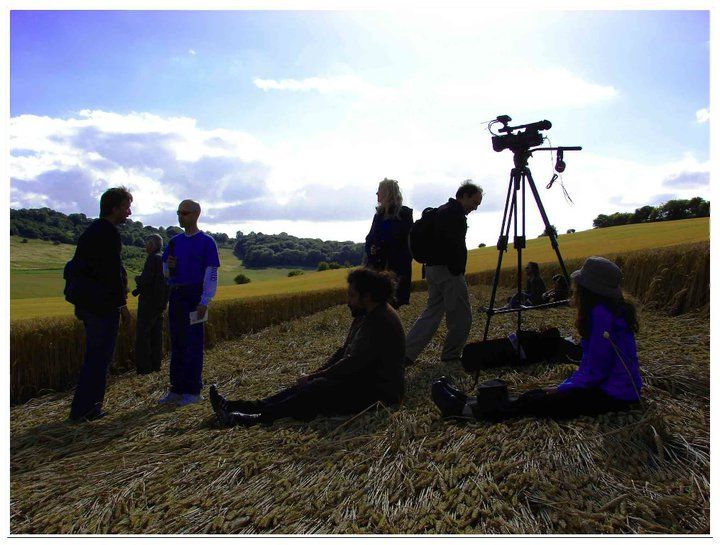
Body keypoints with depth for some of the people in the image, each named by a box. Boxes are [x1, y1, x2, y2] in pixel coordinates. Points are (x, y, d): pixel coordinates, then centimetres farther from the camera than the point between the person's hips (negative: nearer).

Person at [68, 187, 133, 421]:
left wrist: (80, 302, 23)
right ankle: (83, 409, 5)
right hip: (104, 305, -10)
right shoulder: (109, 233, -14)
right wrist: (122, 304, -12)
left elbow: (76, 266, 20)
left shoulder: (90, 231, 16)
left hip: (87, 303, 10)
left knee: (95, 353, 17)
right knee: (99, 355, -2)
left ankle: (89, 405, 25)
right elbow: (113, 272, -19)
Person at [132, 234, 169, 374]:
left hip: (149, 302, -8)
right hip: (161, 302, 8)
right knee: (156, 333, 12)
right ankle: (155, 364, 17)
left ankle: (144, 366, 0)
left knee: (143, 333, -2)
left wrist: (138, 278, -2)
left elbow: (146, 279, -23)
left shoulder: (153, 258, -15)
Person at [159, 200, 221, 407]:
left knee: (193, 343, -3)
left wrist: (204, 302, -16)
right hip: (176, 295, 6)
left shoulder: (206, 242, -4)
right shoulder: (175, 241, 14)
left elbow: (211, 275, -9)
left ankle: (193, 391, 5)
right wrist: (168, 266, -4)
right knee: (176, 343, 10)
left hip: (194, 296, -6)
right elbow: (166, 272, 20)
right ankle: (177, 388, 20)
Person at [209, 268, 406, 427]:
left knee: (317, 390, -21)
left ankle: (260, 417, -21)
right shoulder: (365, 316, 12)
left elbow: (354, 362, -24)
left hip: (379, 391, -9)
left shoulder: (381, 322, -21)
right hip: (363, 380, 9)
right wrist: (316, 374, 4)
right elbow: (345, 351, 15)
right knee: (306, 387, -2)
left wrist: (313, 377, -16)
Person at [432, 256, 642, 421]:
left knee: (534, 402, -11)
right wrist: (564, 386, 8)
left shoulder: (601, 313, -21)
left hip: (613, 396, -9)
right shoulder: (609, 309, 11)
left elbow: (596, 371, -21)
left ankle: (465, 408, -9)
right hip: (607, 386, 9)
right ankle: (467, 401, 3)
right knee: (537, 395, 3)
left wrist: (562, 389, -9)